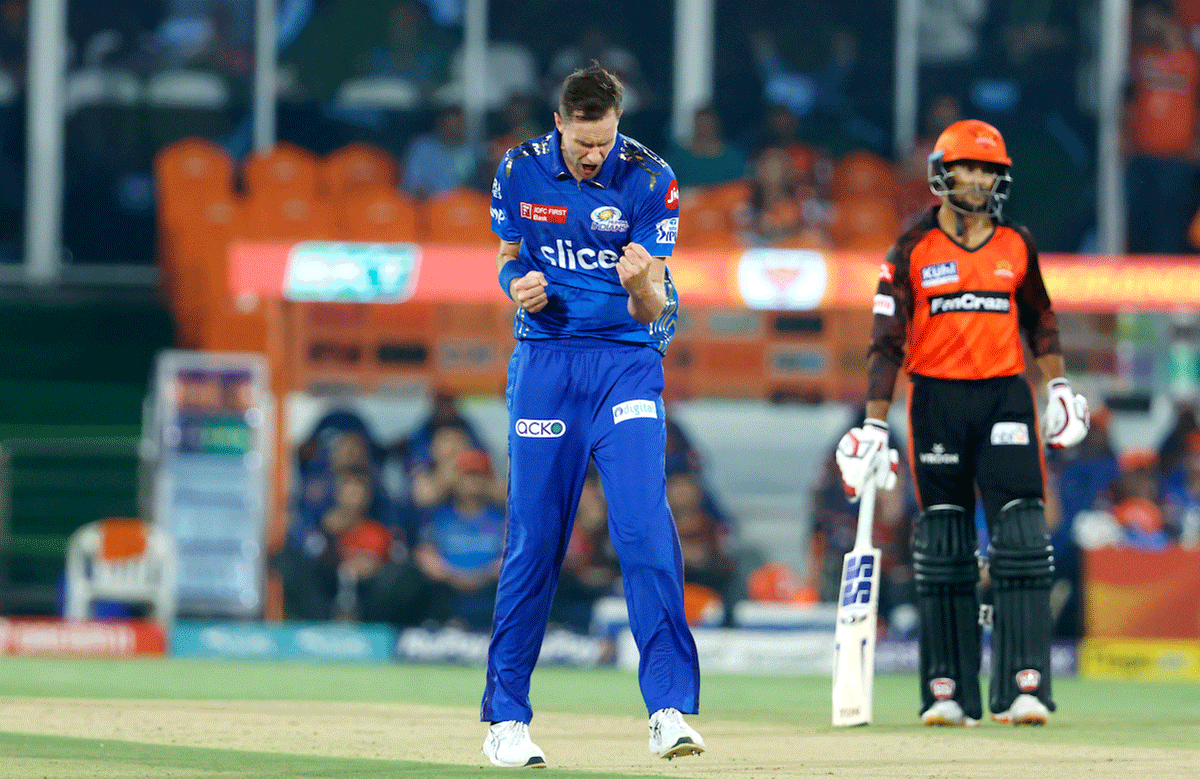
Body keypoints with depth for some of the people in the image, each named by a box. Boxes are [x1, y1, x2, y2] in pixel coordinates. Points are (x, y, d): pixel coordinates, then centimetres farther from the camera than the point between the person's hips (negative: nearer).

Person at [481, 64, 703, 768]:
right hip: (545, 360, 1)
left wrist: (643, 283, -34)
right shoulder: (521, 171, -2)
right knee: (535, 539, 1)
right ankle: (506, 717, 11)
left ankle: (670, 708, -15)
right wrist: (518, 284, -9)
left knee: (646, 527, -16)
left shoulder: (650, 181, -9)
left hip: (628, 360, -1)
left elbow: (653, 311, -11)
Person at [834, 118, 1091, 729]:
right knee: (942, 544, 2)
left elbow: (1039, 319, 20)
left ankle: (1023, 685, -15)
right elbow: (887, 343, -2)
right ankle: (948, 691, 7)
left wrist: (1059, 387, 11)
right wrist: (874, 425, -8)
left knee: (1021, 537, -11)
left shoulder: (1017, 246, 7)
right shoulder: (913, 251, 0)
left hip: (1005, 399, 1)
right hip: (936, 399, -1)